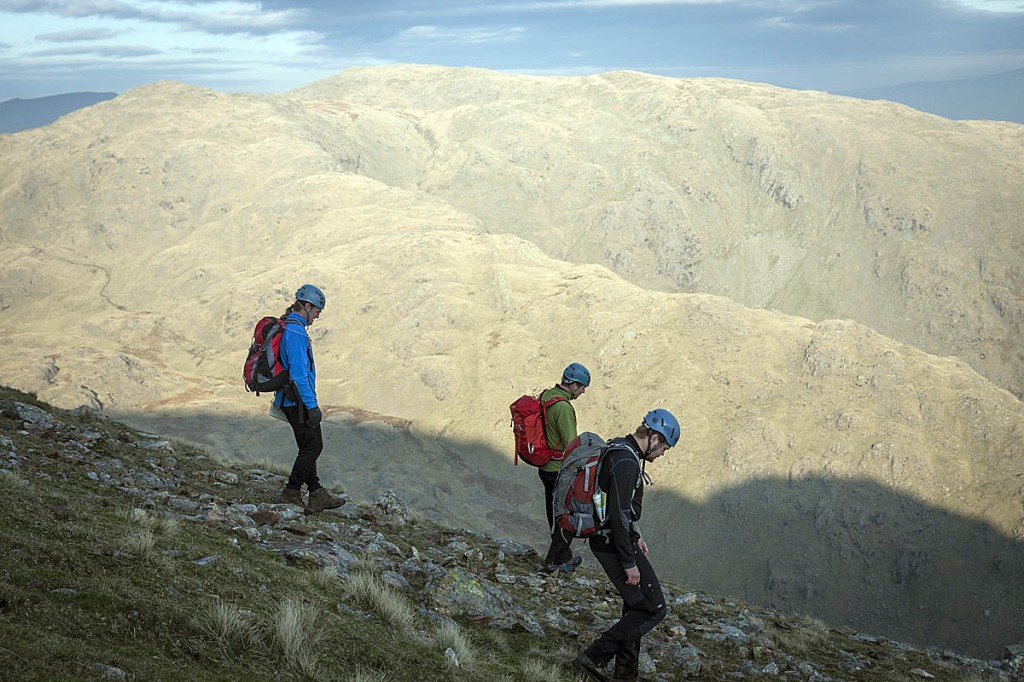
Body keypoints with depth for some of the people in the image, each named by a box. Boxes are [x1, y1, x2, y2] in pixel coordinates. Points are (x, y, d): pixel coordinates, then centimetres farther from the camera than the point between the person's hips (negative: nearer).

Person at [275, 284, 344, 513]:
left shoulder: (286, 327, 15)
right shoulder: (296, 331, -18)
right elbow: (299, 373, -23)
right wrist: (312, 406, -21)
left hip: (288, 399, 10)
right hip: (298, 400, -10)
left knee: (308, 446, 12)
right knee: (313, 446, -3)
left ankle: (317, 494, 15)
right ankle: (291, 493, 1)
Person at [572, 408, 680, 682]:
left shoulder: (617, 449, 11)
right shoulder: (627, 462, -23)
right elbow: (619, 515, -26)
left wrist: (635, 535, 25)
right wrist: (629, 562, -21)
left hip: (604, 538, 11)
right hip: (615, 544, -11)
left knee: (636, 604, 21)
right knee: (653, 609, -4)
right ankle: (594, 657, -4)